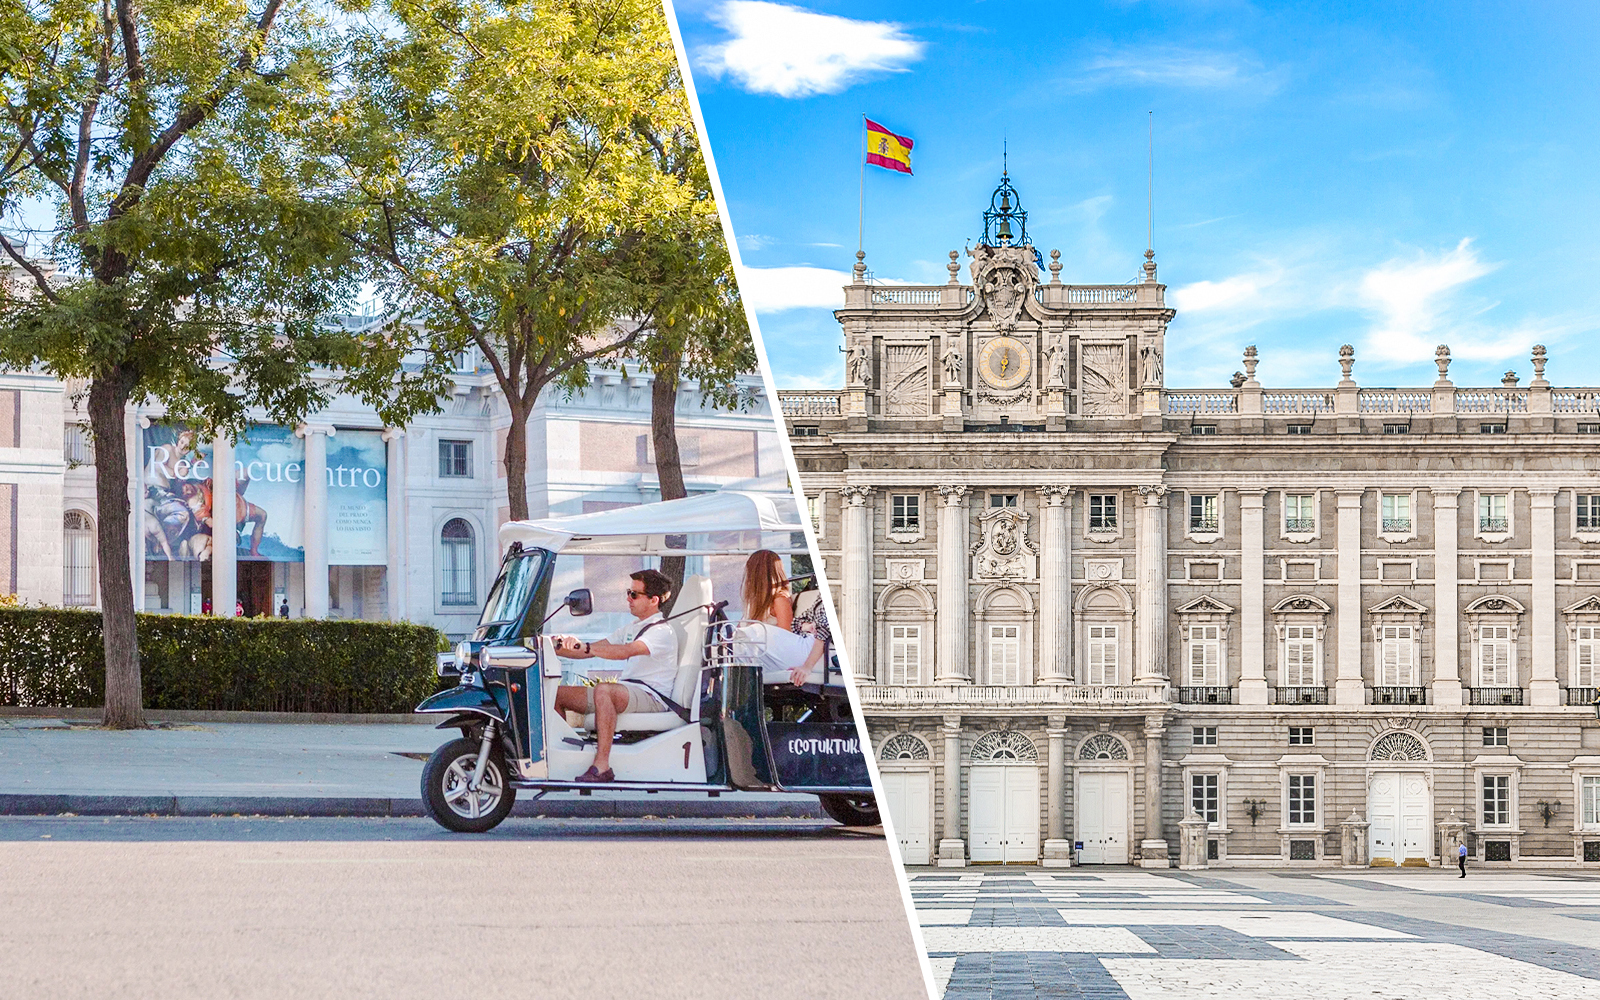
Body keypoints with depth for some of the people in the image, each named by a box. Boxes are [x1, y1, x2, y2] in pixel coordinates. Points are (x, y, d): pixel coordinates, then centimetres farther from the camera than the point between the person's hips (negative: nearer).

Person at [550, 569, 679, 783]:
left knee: (603, 690, -39)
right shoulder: (630, 629, 21)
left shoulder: (662, 631, -9)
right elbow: (592, 651, 16)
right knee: (558, 693, -2)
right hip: (624, 693, 9)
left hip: (652, 697, -9)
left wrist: (584, 646, -37)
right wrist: (558, 648, -1)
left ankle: (602, 766, -43)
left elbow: (626, 651, -27)